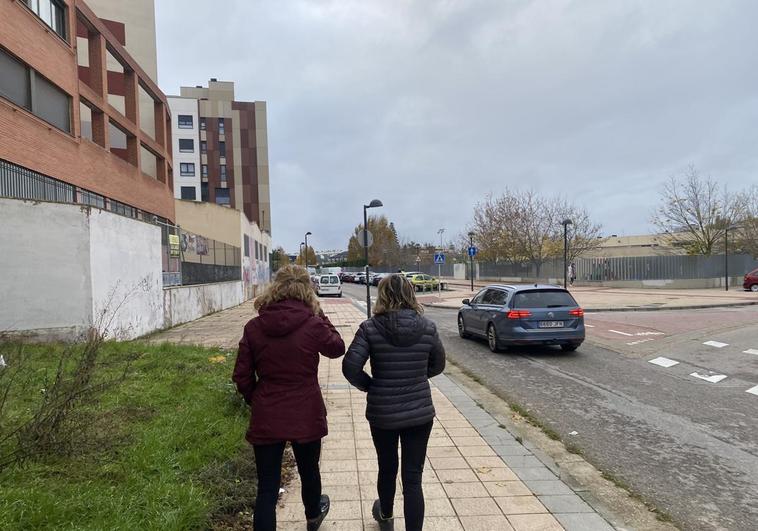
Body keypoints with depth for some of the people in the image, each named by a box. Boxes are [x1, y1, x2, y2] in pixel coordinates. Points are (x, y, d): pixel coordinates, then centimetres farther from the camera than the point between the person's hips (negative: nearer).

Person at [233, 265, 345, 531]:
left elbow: (242, 377, -3)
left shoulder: (253, 327, -8)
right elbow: (337, 348, 5)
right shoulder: (313, 324, -15)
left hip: (266, 418, 0)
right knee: (309, 470, 26)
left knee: (267, 486, 9)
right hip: (306, 415, 0)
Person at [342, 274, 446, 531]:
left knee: (387, 468, 23)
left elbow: (350, 367, -18)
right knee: (413, 477, 8)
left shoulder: (370, 328, -13)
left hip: (382, 413, 0)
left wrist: (369, 385, -1)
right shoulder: (427, 327, -6)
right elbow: (437, 365, 5)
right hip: (420, 413, 0)